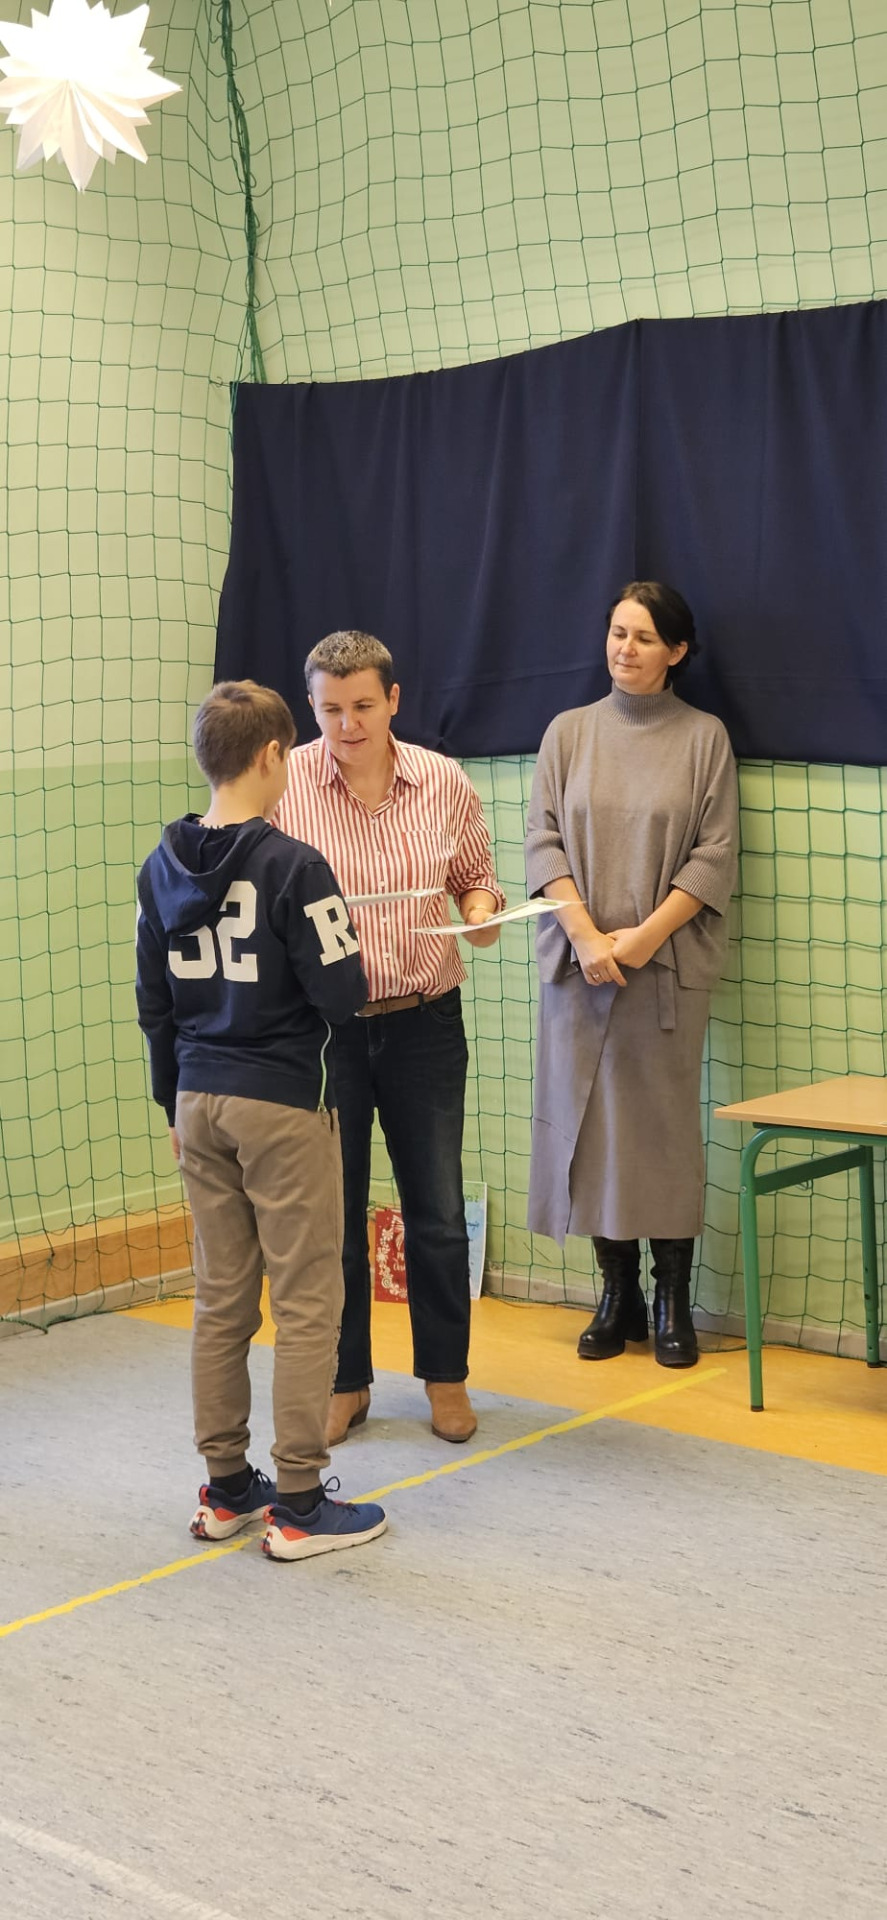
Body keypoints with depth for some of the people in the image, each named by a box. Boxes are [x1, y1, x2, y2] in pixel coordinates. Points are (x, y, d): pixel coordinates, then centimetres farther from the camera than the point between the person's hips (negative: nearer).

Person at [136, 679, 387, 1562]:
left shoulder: (162, 867, 5)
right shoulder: (293, 867, -16)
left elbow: (154, 1002, 11)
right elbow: (342, 994, -16)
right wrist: (339, 947, 5)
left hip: (200, 1101, 7)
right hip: (283, 1101, -7)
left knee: (220, 1299, 14)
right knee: (307, 1302, 2)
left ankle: (225, 1488, 22)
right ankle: (299, 1504, 7)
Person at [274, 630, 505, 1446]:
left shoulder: (446, 784, -1)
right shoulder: (281, 786, -8)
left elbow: (476, 878, 13)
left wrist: (481, 906, -8)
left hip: (423, 1020, 1)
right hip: (321, 1025, -1)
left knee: (438, 1211, 8)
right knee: (331, 1211, 9)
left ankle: (446, 1376, 26)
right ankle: (344, 1382, 26)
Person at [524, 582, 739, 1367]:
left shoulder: (703, 737, 3)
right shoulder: (569, 732, 9)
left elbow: (716, 856, -1)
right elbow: (545, 841, 4)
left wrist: (645, 935, -11)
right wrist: (585, 934, -10)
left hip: (668, 966, -2)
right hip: (579, 965, 2)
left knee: (667, 1124, -1)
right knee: (590, 1121, 3)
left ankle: (674, 1302, 10)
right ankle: (619, 1295, 16)